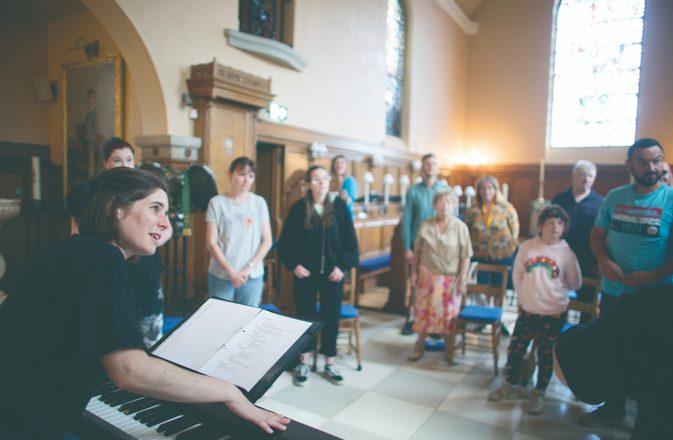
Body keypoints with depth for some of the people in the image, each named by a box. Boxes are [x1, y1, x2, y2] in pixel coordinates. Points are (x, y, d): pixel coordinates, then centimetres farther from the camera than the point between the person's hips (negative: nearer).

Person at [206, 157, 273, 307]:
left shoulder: (259, 202, 2)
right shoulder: (217, 202, -2)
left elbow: (267, 241, 1)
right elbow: (211, 242, -4)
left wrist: (248, 268, -8)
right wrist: (230, 270, -12)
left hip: (253, 276, 1)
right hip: (220, 275, -1)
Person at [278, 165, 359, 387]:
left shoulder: (339, 206, -2)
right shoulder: (299, 208, -4)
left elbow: (350, 241, 0)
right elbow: (285, 242, 0)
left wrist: (343, 266, -6)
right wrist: (294, 264, -8)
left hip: (332, 273, 1)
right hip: (305, 273, -1)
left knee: (331, 317, 8)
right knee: (306, 316, 7)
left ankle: (329, 364, 23)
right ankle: (303, 363, 23)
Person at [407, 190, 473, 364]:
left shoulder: (461, 227, -7)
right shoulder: (426, 225, -2)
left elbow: (465, 256, -6)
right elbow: (417, 251, 4)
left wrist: (462, 279, -9)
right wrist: (414, 272, 2)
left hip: (450, 278, -1)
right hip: (428, 275, 2)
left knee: (449, 314, 7)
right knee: (423, 311, 9)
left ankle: (450, 350, 24)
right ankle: (419, 346, 25)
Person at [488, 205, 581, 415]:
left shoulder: (567, 252, -9)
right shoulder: (527, 246, -4)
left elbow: (575, 284, 1)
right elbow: (517, 275, 6)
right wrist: (523, 297, 8)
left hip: (554, 314, -2)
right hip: (527, 311, 2)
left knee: (546, 355, 11)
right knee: (515, 349, 11)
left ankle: (539, 393, 28)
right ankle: (511, 384, 32)